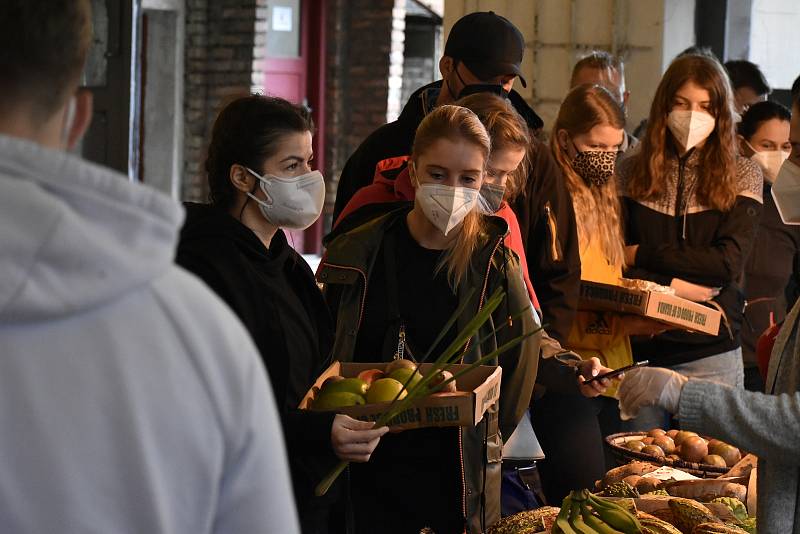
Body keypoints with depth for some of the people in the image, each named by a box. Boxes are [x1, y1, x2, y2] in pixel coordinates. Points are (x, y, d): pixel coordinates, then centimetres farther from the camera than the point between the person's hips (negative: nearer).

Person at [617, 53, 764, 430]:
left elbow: (729, 261, -9)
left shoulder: (742, 176, 3)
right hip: (639, 349, 1)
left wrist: (643, 256, -7)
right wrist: (671, 285, -14)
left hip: (710, 354, -1)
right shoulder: (631, 172, 6)